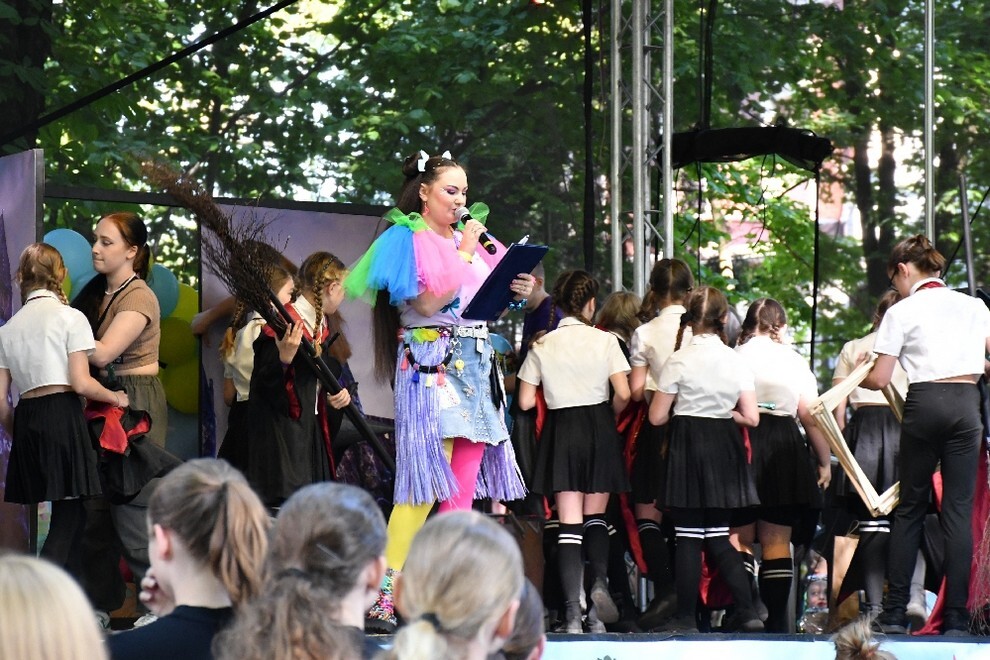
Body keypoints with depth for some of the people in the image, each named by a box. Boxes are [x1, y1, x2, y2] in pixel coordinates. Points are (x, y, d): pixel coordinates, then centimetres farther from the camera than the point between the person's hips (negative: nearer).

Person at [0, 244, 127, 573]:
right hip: (62, 414, -5)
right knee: (70, 512, -4)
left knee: (67, 511, 13)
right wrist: (115, 397, 7)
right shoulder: (71, 317, -2)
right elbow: (80, 383, -10)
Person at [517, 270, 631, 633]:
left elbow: (526, 401, -1)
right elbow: (623, 393, -9)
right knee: (595, 515, 15)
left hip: (561, 428, 0)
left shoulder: (542, 346, -1)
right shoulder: (604, 341, -4)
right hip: (599, 427, 0)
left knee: (569, 521, -1)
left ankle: (572, 610, -11)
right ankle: (600, 581, -10)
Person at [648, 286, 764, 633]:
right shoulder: (736, 361, 0)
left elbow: (657, 417, -6)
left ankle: (686, 615, 2)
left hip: (687, 447, -3)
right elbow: (750, 418, -3)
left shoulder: (679, 360, -8)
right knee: (717, 536, 10)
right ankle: (746, 609, 0)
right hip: (724, 447, 3)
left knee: (688, 535, 1)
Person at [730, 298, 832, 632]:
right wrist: (825, 462, 11)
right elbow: (812, 417, 4)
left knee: (739, 538, 6)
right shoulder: (795, 361, 6)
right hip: (784, 448, 1)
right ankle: (777, 617, 3)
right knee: (777, 542, 6)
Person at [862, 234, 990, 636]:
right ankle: (957, 618, -4)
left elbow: (879, 379, -1)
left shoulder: (902, 312, 1)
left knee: (910, 508, 9)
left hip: (924, 403, -2)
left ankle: (895, 613, 7)